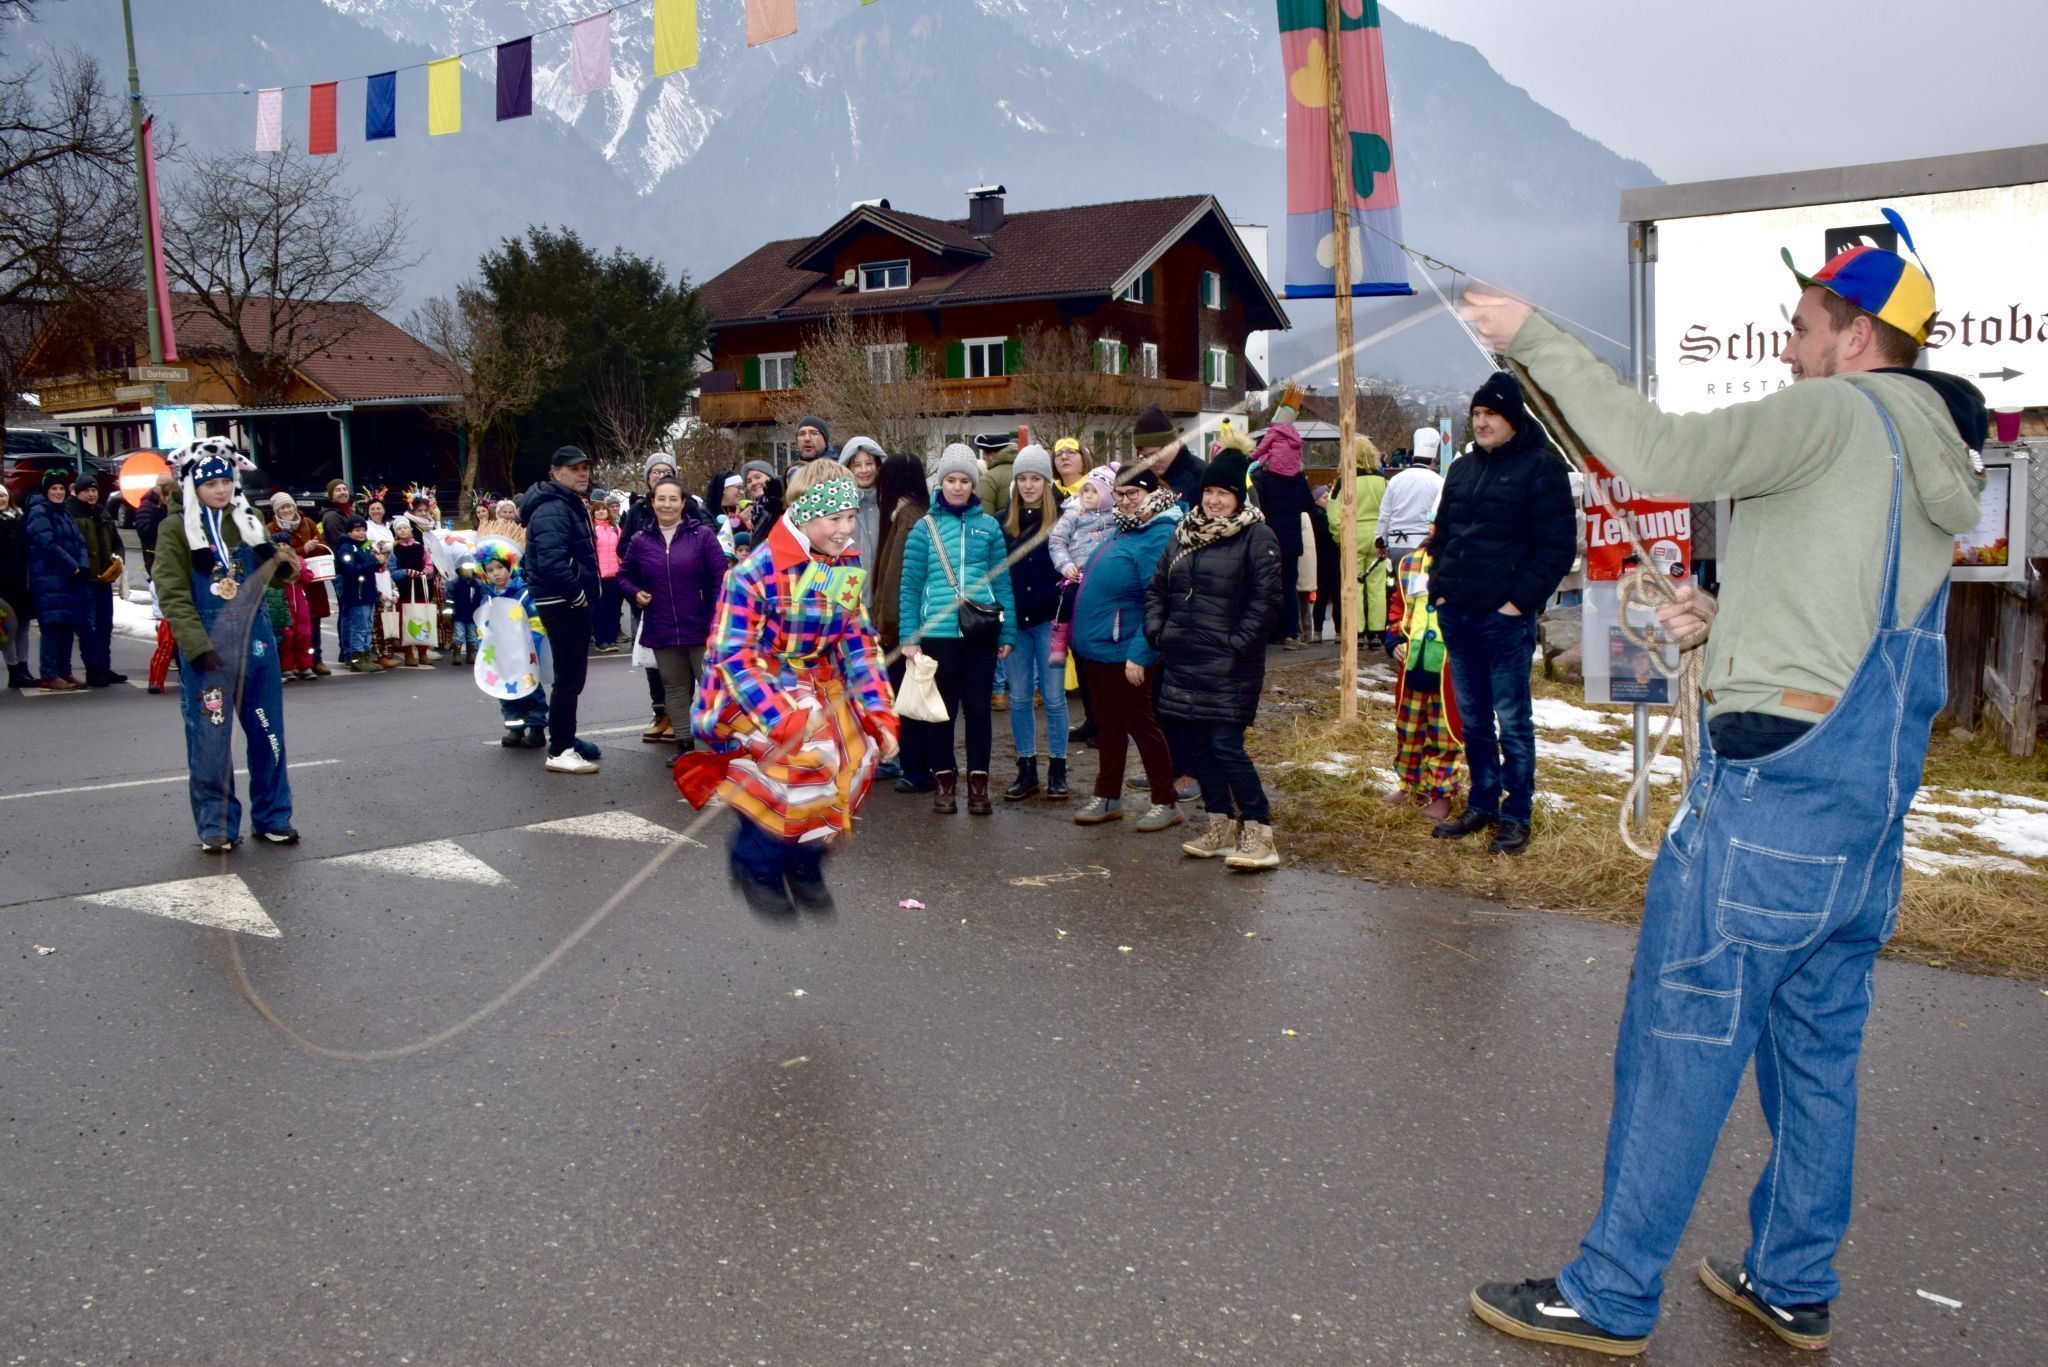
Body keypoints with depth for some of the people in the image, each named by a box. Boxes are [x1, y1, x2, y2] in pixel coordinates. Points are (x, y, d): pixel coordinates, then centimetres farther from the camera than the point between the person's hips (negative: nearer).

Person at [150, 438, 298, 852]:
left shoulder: (248, 521, 9)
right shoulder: (176, 527, -4)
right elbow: (172, 593, -9)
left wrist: (282, 562, -4)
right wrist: (196, 645, -19)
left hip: (255, 638, 4)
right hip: (207, 645, -4)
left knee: (267, 730, 8)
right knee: (210, 736, 0)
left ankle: (272, 817, 18)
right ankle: (216, 825, 11)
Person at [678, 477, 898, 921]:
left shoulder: (847, 567, -1)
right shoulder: (756, 570, -22)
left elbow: (860, 643, 4)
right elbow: (732, 654, -23)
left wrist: (880, 714, -5)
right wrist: (783, 716, -33)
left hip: (817, 681, 7)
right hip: (755, 684, -7)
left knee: (851, 758, -10)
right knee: (801, 756, -27)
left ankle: (804, 866, 14)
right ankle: (756, 867, -3)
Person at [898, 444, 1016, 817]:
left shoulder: (988, 526, 5)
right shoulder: (925, 527, 2)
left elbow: (1002, 581, 7)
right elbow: (910, 587, 1)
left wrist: (1007, 632, 2)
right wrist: (909, 637, -5)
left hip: (981, 631, 1)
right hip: (938, 631, -1)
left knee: (979, 706, 7)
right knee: (942, 708, 8)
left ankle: (978, 782, 17)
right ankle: (943, 780, 20)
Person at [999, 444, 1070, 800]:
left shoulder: (1062, 520, -2)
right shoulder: (1002, 523, 6)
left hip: (1048, 620, -3)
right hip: (1013, 620, 3)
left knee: (1053, 696, 2)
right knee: (1019, 698, 7)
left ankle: (1057, 770, 13)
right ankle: (1026, 770, 17)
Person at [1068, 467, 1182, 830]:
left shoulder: (1160, 536, -18)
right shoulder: (1123, 530, 12)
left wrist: (1140, 654, -26)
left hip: (1124, 654, -9)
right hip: (1095, 647, 9)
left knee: (1141, 725, 1)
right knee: (1108, 725, 17)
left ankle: (1166, 802, 13)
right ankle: (1108, 798, 28)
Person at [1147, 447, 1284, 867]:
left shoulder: (1257, 537, -6)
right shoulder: (1184, 534, 14)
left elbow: (1267, 599, -12)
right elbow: (1156, 588, 19)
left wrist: (1237, 644, -16)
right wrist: (1157, 631, 6)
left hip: (1228, 667, -7)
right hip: (1182, 662, 7)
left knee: (1225, 746, -12)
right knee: (1194, 745, 10)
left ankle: (1259, 837, -5)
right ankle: (1221, 828, 22)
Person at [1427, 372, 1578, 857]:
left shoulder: (1540, 467, -6)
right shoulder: (1462, 469, 15)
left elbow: (1558, 546, -9)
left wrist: (1521, 600, -14)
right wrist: (1440, 585, 10)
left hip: (1505, 617, -6)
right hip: (1456, 615, 6)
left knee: (1512, 721, 0)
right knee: (1473, 720, 13)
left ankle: (1516, 816, 9)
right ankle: (1481, 805, 24)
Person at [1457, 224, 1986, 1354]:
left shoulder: (1836, 414, -9)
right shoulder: (1937, 457, 18)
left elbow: (1657, 456, -22)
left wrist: (1537, 341, -16)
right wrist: (1731, 618, 18)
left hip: (1777, 783, -9)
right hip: (1872, 798, 9)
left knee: (1681, 1036, -2)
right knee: (1817, 1044, 16)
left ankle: (1611, 1295, 7)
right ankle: (1795, 1286, 29)